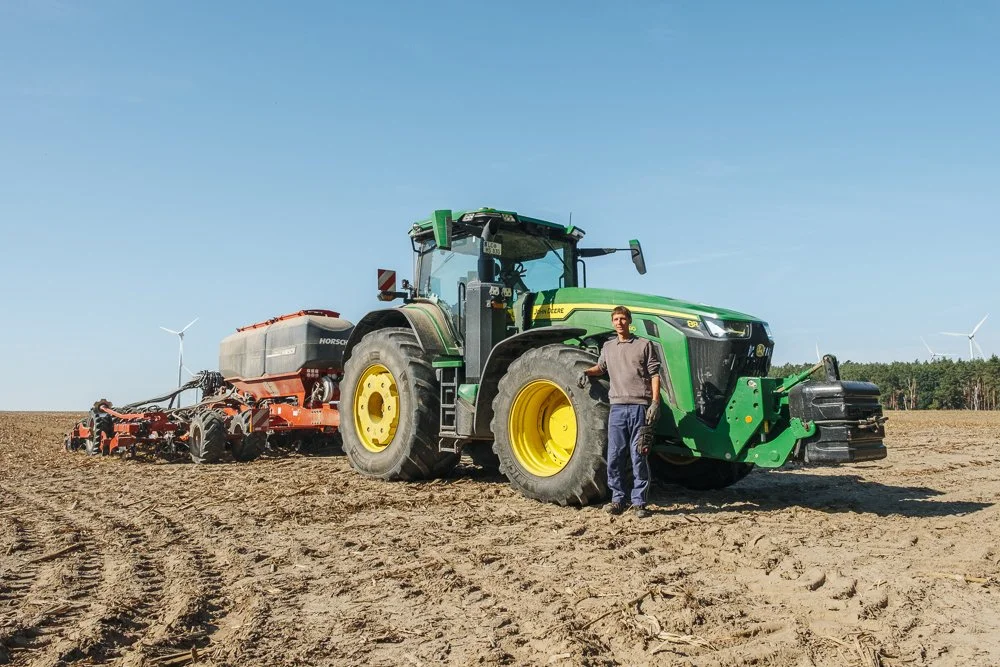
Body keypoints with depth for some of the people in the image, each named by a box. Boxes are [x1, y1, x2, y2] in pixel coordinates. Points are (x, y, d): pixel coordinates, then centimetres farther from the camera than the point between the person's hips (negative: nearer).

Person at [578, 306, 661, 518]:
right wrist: (587, 372, 10)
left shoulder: (644, 345, 5)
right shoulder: (608, 348, 16)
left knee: (638, 456, -1)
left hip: (639, 407, -3)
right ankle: (618, 499, 13)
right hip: (617, 407, 4)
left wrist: (655, 402, -9)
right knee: (615, 456, 2)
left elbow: (654, 375, 1)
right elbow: (601, 367, 32)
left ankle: (639, 502, 6)